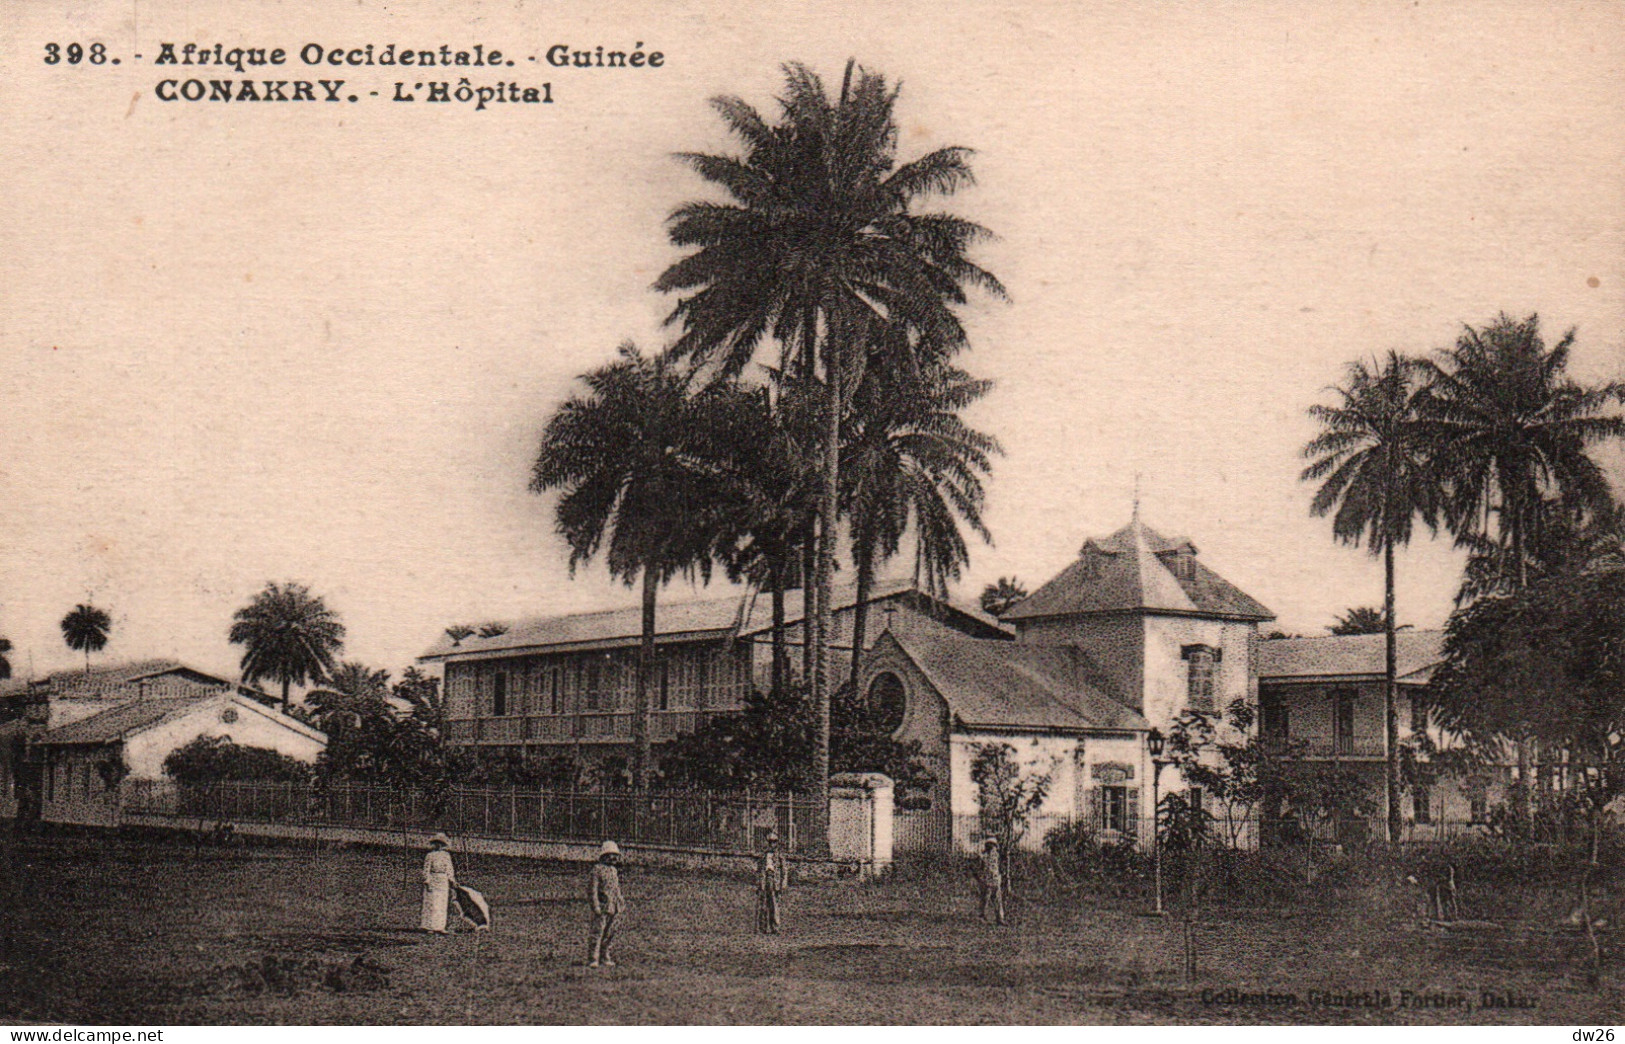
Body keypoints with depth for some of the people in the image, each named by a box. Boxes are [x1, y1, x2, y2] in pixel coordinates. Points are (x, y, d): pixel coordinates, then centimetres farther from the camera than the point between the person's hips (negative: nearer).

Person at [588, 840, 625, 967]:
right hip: (602, 907, -8)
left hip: (613, 908, 8)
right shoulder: (597, 869, -8)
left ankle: (604, 958, 20)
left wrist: (621, 901, 19)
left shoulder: (614, 870, 16)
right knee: (597, 933, -8)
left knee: (609, 933, 11)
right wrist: (595, 905, -18)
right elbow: (592, 888, -12)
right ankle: (592, 959, -6)